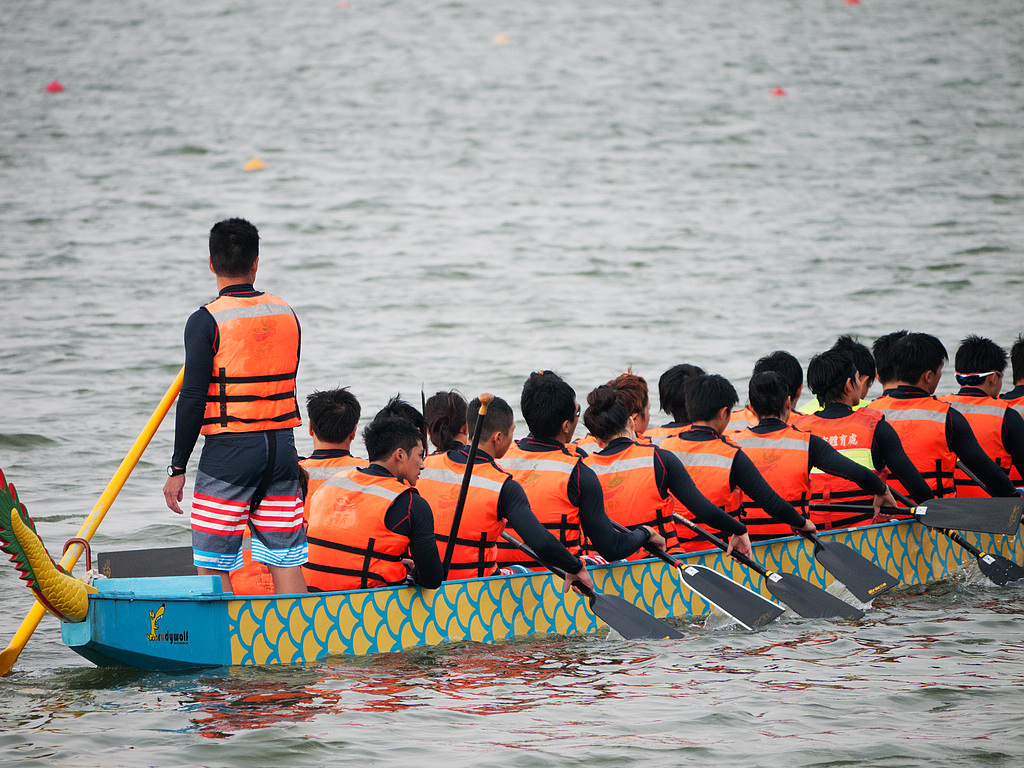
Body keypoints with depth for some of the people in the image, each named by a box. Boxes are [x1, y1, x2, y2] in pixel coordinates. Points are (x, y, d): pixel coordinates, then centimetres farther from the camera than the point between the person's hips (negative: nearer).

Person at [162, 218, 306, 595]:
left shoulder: (207, 321, -11)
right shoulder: (286, 315, 7)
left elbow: (193, 399, -12)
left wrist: (178, 468, -7)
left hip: (229, 451, -5)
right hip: (282, 449, 5)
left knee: (212, 564, 2)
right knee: (285, 559, 7)